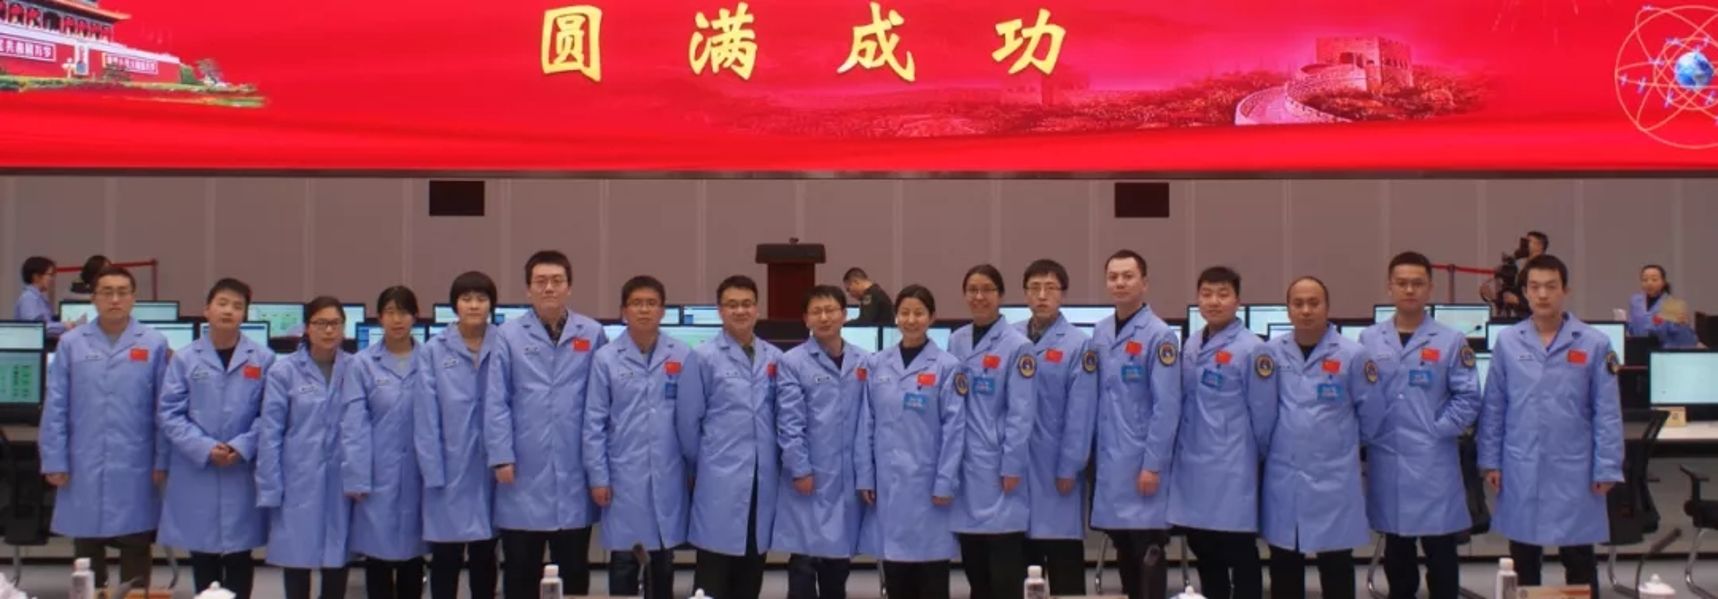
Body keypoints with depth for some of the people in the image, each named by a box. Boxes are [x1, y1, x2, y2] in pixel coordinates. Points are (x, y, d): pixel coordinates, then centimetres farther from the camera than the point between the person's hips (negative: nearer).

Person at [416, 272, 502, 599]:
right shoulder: (432, 352, -1)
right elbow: (426, 415, -4)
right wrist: (432, 472, -10)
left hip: (490, 468, 1)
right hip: (449, 469, -1)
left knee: (484, 556, 12)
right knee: (445, 557, 6)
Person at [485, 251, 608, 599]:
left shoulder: (593, 335, 5)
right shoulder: (509, 335, 1)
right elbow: (496, 403, -2)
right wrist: (501, 457, -8)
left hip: (574, 474, 1)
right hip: (524, 474, -1)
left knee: (574, 571, 10)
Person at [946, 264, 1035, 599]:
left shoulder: (1017, 346, -8)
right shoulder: (956, 342, 9)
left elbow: (1022, 413, -10)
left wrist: (1012, 467, -13)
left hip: (998, 466, -5)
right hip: (963, 464, 5)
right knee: (973, 565, 12)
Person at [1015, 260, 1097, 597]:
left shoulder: (1079, 345, -5)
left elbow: (1080, 414, -8)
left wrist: (1069, 469, -10)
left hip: (1055, 469, -4)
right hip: (1015, 466, 4)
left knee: (1064, 566, 3)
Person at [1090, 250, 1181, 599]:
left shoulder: (1159, 335, -9)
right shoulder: (1100, 334, 8)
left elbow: (1167, 407, -12)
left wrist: (1153, 465, -15)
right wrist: (1093, 454, 9)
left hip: (1142, 463, -5)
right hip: (1109, 462, 5)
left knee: (1147, 556, 0)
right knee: (1124, 555, 12)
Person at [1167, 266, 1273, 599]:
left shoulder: (1252, 349, -11)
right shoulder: (1191, 345, 9)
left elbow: (1263, 414, -8)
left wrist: (1255, 457, 1)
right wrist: (1182, 448, 12)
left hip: (1231, 471, -6)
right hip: (1192, 467, 6)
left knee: (1240, 555, 4)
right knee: (1203, 550, 15)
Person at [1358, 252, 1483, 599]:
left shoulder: (1451, 341, 0)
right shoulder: (1368, 341, 5)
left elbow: (1468, 398, -3)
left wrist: (1437, 431, -10)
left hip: (1433, 463, -2)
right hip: (1386, 463, 2)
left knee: (1440, 555, 3)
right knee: (1396, 554, 14)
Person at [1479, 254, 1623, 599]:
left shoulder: (1594, 344, -2)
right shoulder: (1508, 343, 2)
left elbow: (1607, 412, -2)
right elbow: (1494, 408, 6)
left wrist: (1607, 468, -5)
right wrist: (1490, 461, 3)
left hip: (1573, 470, -1)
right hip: (1520, 470, 1)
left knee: (1579, 562, 8)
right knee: (1523, 562, 12)